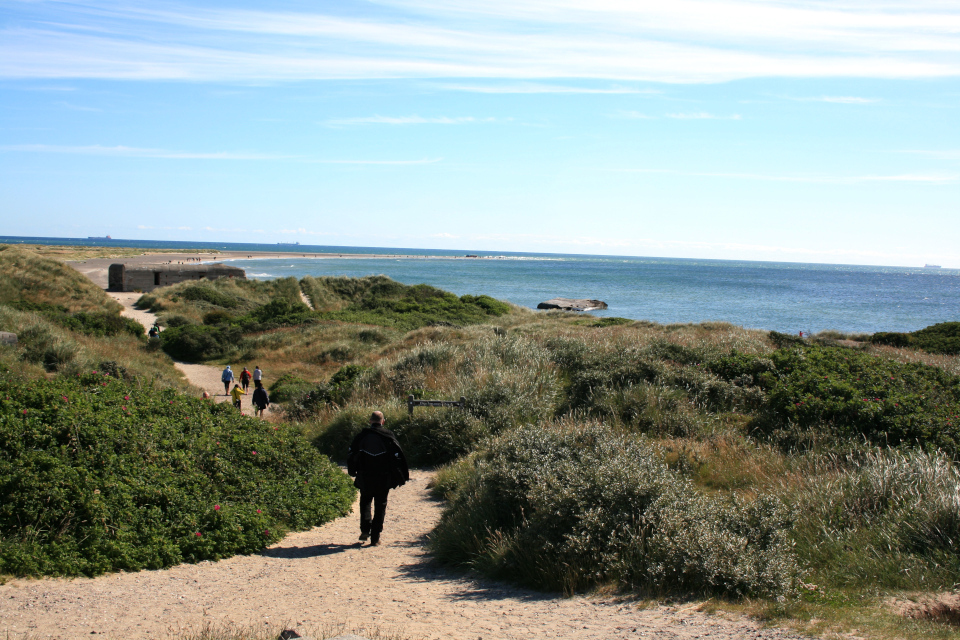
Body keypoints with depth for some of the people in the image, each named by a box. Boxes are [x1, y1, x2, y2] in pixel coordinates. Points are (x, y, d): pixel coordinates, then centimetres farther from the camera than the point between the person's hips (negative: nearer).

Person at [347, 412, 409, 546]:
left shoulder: (361, 435, 0)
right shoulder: (388, 436, -5)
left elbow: (351, 455, 6)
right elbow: (398, 458, -6)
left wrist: (352, 472, 23)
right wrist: (402, 478, 2)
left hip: (364, 479, 1)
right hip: (383, 480, -1)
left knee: (365, 502, 22)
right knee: (380, 507, 8)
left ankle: (365, 530, 8)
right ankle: (375, 538, 5)